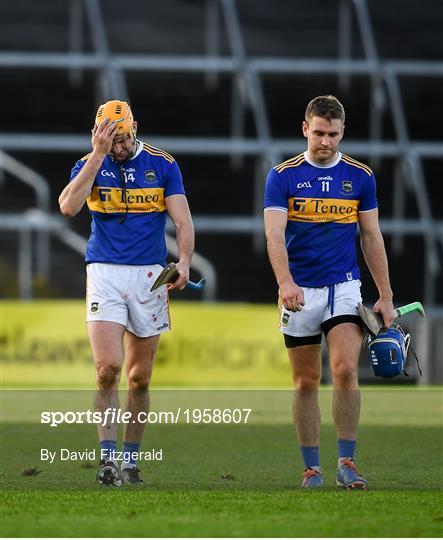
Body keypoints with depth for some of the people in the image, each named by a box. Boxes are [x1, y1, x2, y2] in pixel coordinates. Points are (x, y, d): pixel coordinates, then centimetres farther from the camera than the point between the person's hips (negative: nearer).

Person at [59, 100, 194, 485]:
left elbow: (183, 221, -2)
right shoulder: (90, 164, 1)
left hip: (149, 275, 1)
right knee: (108, 367, -17)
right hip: (104, 274, -1)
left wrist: (184, 260, -20)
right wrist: (98, 155, -19)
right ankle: (108, 460, -13)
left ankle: (131, 462, 17)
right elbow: (69, 207, -17)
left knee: (140, 377, 6)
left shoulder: (163, 165, 3)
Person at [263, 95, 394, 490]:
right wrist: (285, 282, -29)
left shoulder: (360, 176, 4)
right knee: (306, 382, 4)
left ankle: (347, 462, -11)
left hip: (344, 287, 0)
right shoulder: (283, 176, -3)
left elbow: (372, 237, 9)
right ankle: (312, 467, 12)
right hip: (300, 291, 0)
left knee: (346, 370, -17)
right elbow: (274, 234, -13)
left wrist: (386, 297, 6)